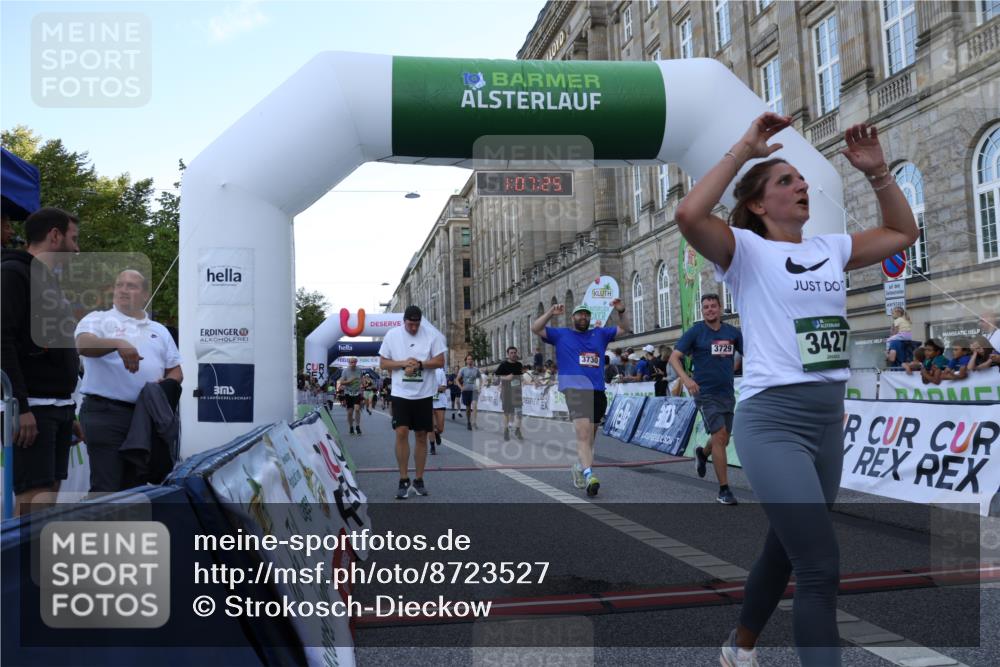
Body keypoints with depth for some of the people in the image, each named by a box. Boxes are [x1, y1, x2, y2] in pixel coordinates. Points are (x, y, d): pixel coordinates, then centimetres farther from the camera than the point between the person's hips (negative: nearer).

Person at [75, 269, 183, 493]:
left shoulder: (159, 330, 21)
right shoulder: (98, 320, 5)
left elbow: (176, 371, 22)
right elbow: (83, 345, -17)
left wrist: (167, 384, -2)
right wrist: (118, 344, -36)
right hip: (105, 413, -5)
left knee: (134, 485, 12)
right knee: (105, 487, -10)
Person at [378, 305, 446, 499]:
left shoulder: (432, 334, -3)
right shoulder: (392, 335, 0)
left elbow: (440, 361, -4)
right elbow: (383, 363, 2)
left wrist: (419, 364, -18)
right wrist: (403, 363, -14)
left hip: (424, 394, 1)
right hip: (400, 393, 0)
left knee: (421, 436, 7)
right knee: (401, 433, -10)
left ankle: (419, 480, 18)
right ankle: (403, 480, 1)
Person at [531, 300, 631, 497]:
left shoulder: (600, 334, 20)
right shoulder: (561, 334, 12)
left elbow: (624, 329, 22)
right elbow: (535, 329, 5)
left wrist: (621, 311, 4)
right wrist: (551, 313, -8)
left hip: (598, 391, 5)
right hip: (575, 390, -5)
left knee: (589, 437, 15)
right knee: (584, 434, -22)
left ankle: (578, 467, 34)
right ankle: (589, 475, -32)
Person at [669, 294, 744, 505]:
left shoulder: (732, 332, 5)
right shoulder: (695, 331, -5)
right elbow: (674, 357, -10)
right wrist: (686, 379, -27)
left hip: (727, 393, 5)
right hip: (706, 393, -5)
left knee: (723, 440, 14)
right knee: (719, 436, -14)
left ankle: (702, 453, 49)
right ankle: (724, 490, -6)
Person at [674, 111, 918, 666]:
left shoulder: (830, 248, 14)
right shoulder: (747, 250, -5)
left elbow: (902, 232, 25)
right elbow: (689, 216, -23)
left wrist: (876, 171, 14)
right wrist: (744, 149, -15)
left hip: (829, 419, 7)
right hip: (772, 420, -7)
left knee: (785, 551, 19)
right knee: (820, 567, -13)